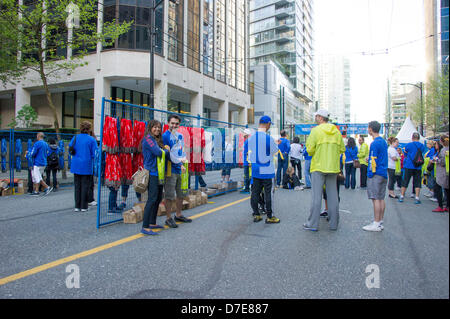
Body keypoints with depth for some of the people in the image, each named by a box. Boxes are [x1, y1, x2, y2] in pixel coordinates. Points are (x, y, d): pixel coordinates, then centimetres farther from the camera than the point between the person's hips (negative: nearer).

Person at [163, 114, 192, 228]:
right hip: (171, 169, -8)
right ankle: (168, 218, 9)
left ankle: (178, 215, 31)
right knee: (169, 195, -3)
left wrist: (183, 159, -2)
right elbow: (168, 154, -14)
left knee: (181, 193, 16)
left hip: (180, 169, 8)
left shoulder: (180, 135, 13)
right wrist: (180, 164, -16)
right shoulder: (165, 136, -9)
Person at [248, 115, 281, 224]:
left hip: (255, 170, 5)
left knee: (255, 192, 11)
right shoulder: (269, 138, -16)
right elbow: (275, 151, -3)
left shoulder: (251, 137, -1)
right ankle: (269, 216, 10)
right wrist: (277, 144, 18)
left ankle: (256, 215, 19)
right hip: (266, 170, -5)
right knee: (268, 193, 3)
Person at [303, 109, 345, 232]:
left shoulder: (316, 130, -7)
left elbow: (310, 149, -11)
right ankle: (334, 224, 16)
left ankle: (313, 224, 2)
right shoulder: (336, 131, 8)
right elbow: (342, 149, 10)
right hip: (333, 167, 4)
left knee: (317, 195, -2)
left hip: (319, 167, -4)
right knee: (332, 195, 9)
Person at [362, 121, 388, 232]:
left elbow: (373, 161, -15)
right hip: (384, 174, 9)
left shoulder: (375, 143, -13)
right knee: (381, 198, 11)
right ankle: (380, 222, 17)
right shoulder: (383, 141, 15)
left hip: (376, 174, -9)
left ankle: (376, 224, -5)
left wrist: (370, 174, -11)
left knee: (376, 198, -7)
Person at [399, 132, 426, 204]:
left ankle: (402, 197, 12)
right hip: (418, 167, 2)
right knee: (417, 182, 6)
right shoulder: (422, 146, 1)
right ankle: (417, 198, 4)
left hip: (409, 166, -1)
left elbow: (405, 155, 5)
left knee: (405, 181, 6)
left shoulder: (408, 145, -6)